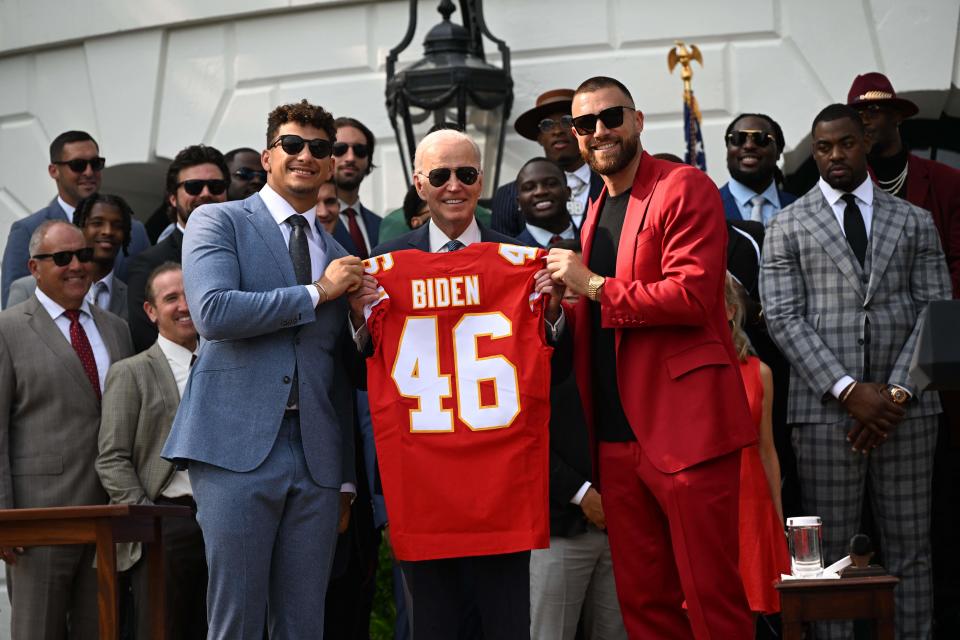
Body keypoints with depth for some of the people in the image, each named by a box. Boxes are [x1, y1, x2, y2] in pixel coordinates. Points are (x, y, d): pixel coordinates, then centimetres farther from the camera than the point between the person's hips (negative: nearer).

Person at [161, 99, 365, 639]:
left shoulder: (337, 255, 20)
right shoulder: (219, 221, 5)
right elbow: (212, 312, -13)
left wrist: (346, 478, 18)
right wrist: (317, 292, -6)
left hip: (317, 456, 5)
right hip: (237, 447, -4)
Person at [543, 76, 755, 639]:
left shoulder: (685, 188, -5)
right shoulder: (597, 210, 21)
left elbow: (691, 296, -17)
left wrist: (594, 287, -11)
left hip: (686, 427, -8)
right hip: (619, 436, 8)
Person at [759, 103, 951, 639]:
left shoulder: (914, 222, 13)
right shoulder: (788, 227, 8)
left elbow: (936, 310, 6)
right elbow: (783, 318, -1)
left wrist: (898, 392, -7)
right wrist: (848, 390, -11)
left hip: (905, 408, 2)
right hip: (826, 408, -1)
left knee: (910, 544, 3)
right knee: (831, 548, -1)